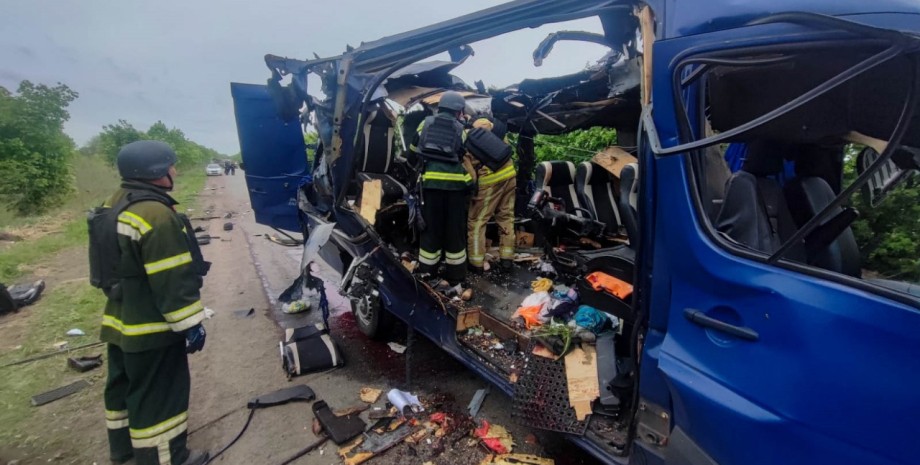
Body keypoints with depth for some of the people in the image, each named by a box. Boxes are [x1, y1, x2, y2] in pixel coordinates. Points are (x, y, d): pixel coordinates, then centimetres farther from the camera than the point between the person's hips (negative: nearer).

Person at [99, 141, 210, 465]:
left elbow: (114, 265, 19)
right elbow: (173, 280, -26)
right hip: (152, 328, -10)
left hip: (120, 321, 10)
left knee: (125, 386, 24)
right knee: (158, 396, 3)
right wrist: (190, 323, -19)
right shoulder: (156, 215, -25)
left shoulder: (115, 206, 9)